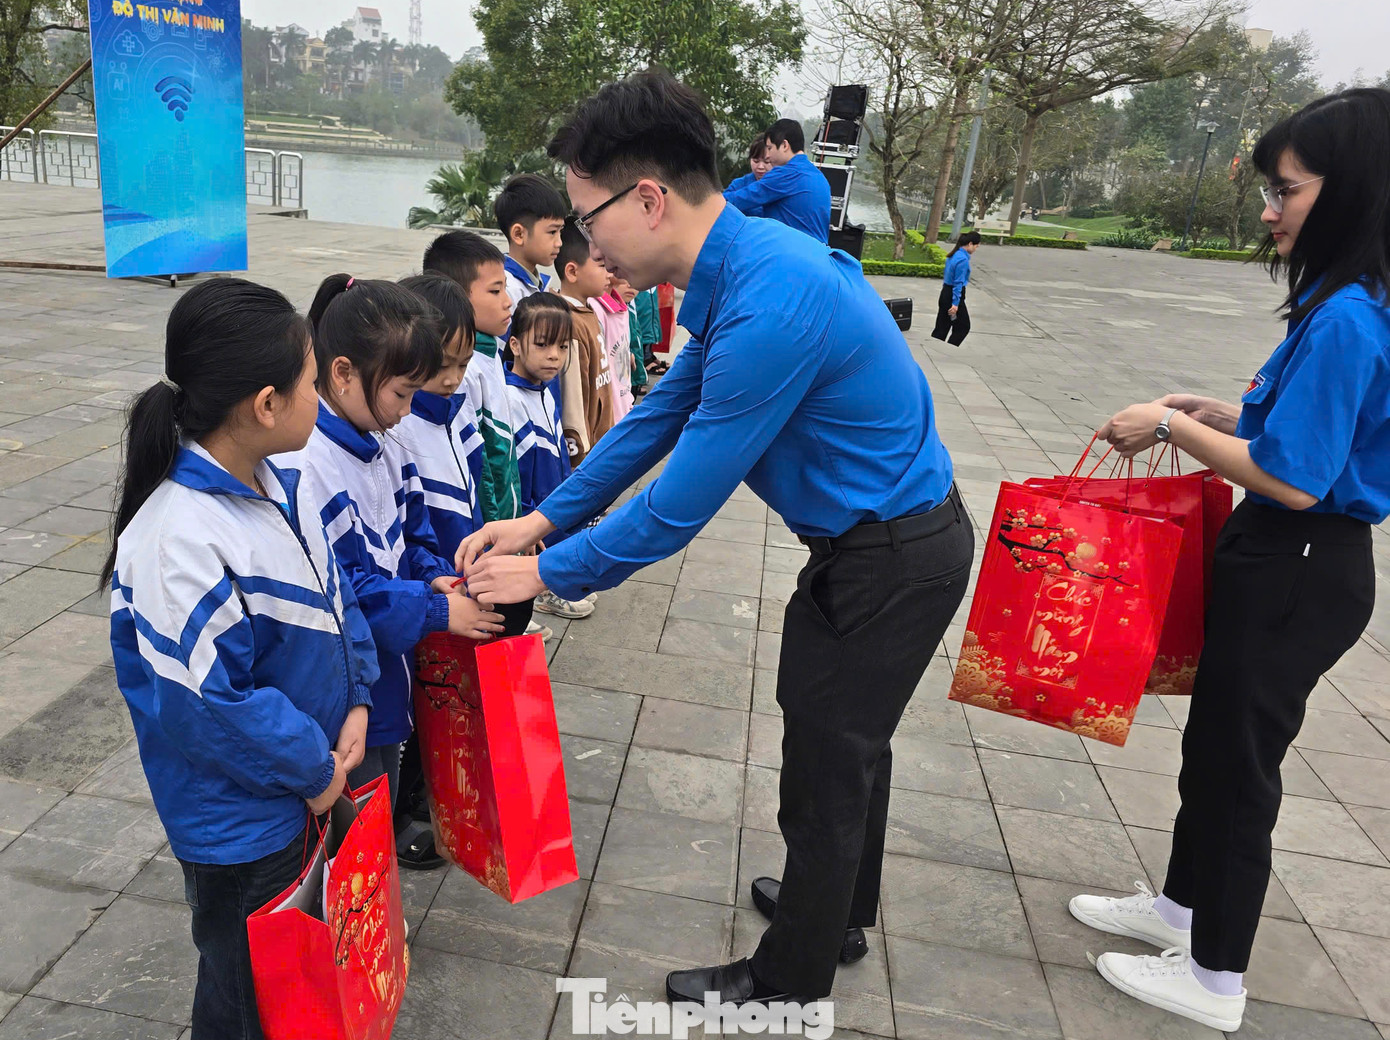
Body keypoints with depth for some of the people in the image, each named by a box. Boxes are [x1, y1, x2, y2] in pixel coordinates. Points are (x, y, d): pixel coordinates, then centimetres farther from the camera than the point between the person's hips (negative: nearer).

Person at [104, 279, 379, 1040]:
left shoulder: (271, 484, -5)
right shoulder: (180, 545, -31)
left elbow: (332, 593, 5)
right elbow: (208, 707, -28)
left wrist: (355, 701, -4)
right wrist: (313, 767, -15)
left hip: (309, 788, 8)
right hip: (239, 824, -7)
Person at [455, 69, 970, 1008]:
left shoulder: (769, 303, -31)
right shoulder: (739, 265, 0)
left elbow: (680, 506, -25)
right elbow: (663, 411, 8)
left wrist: (549, 573, -11)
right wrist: (545, 519, 7)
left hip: (891, 560, -9)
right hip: (892, 535, 9)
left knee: (828, 769, 8)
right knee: (848, 741, 25)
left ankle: (788, 983, 33)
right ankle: (839, 909, 51)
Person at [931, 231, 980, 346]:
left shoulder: (953, 255, 10)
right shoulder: (963, 259, -18)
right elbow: (958, 283, -21)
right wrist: (955, 303, -21)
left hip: (945, 294, 9)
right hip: (953, 296, -9)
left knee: (941, 327, 11)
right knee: (963, 327, 6)